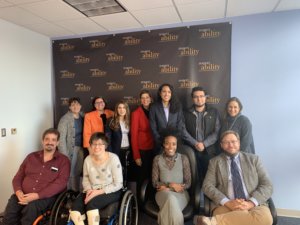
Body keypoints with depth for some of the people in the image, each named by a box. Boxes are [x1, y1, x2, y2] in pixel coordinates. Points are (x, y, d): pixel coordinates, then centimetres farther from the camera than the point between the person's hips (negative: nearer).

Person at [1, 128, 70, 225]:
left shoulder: (63, 160, 2)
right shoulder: (31, 156, 16)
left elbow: (60, 183, -9)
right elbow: (18, 177, 16)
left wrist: (37, 196, -18)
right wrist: (18, 192, -6)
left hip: (45, 197, -3)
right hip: (23, 196, 3)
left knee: (31, 208, -31)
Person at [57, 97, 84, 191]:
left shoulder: (83, 117, 6)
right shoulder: (65, 119, -11)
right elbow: (61, 138, -14)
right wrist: (64, 154, -17)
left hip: (81, 149, 5)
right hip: (70, 149, -5)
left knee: (77, 172, 16)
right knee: (69, 173, 2)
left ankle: (76, 193, 30)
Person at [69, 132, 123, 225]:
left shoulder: (113, 158, -13)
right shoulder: (88, 159, 1)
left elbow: (118, 184, -12)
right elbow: (85, 179, 12)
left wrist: (99, 192, -19)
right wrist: (89, 190, -10)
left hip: (110, 192, -4)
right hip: (92, 192, 5)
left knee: (92, 203, -32)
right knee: (75, 208, -22)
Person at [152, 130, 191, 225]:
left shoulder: (183, 159, 1)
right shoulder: (157, 159, 2)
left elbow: (188, 183, 1)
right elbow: (154, 182, 3)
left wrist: (166, 186, -10)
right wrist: (170, 185, -14)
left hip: (180, 193, 0)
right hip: (163, 192, 0)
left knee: (171, 204, -34)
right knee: (171, 199, -35)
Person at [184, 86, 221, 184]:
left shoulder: (214, 112, 7)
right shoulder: (187, 113, 9)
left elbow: (217, 132, -1)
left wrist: (204, 144, -11)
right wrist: (194, 144, -9)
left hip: (209, 151, 0)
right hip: (192, 151, 1)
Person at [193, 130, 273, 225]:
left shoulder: (253, 159, 14)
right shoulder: (215, 162, 12)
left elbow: (267, 185, 7)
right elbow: (207, 186, 2)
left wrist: (251, 203, -10)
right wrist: (227, 202, -15)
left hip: (254, 205, 4)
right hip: (226, 206, -3)